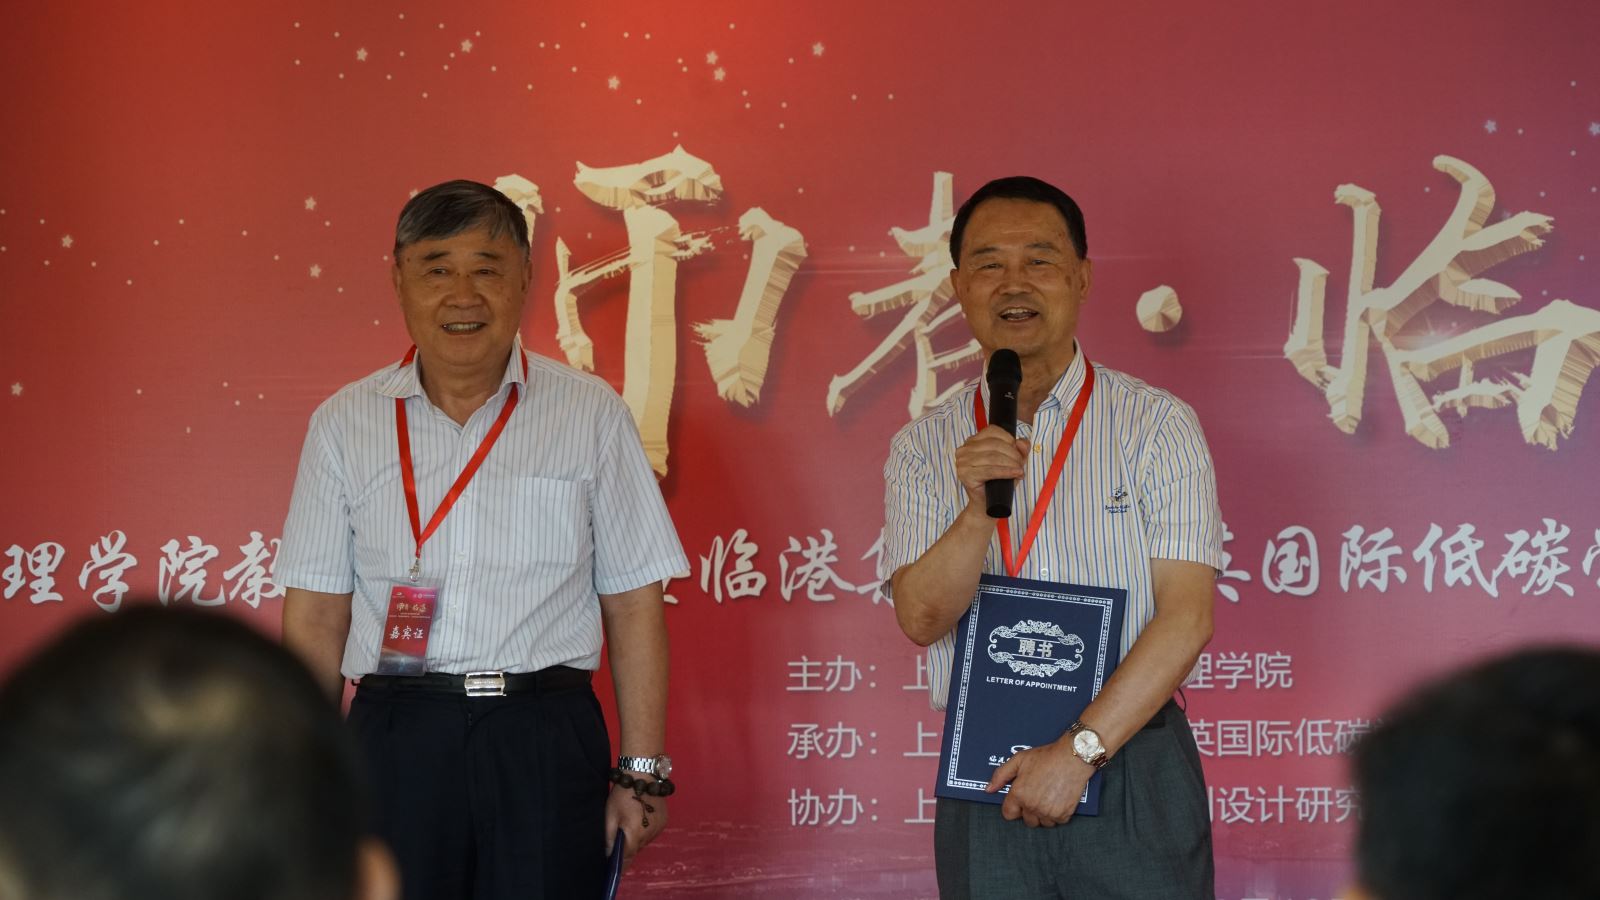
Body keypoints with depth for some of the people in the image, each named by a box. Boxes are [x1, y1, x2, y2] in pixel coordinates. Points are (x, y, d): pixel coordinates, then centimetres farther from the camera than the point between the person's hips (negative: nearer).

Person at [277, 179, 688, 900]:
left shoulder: (591, 414, 6)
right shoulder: (344, 424, 9)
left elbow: (634, 608, 5)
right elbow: (314, 621, 7)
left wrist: (641, 774, 0)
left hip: (546, 740, -1)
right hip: (395, 739, 1)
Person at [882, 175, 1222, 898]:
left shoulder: (1158, 425, -1)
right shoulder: (923, 447, 7)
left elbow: (1187, 616, -8)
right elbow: (922, 616, -3)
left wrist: (1080, 748, -15)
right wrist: (979, 510, -19)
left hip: (1131, 773, -2)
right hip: (985, 782, 2)